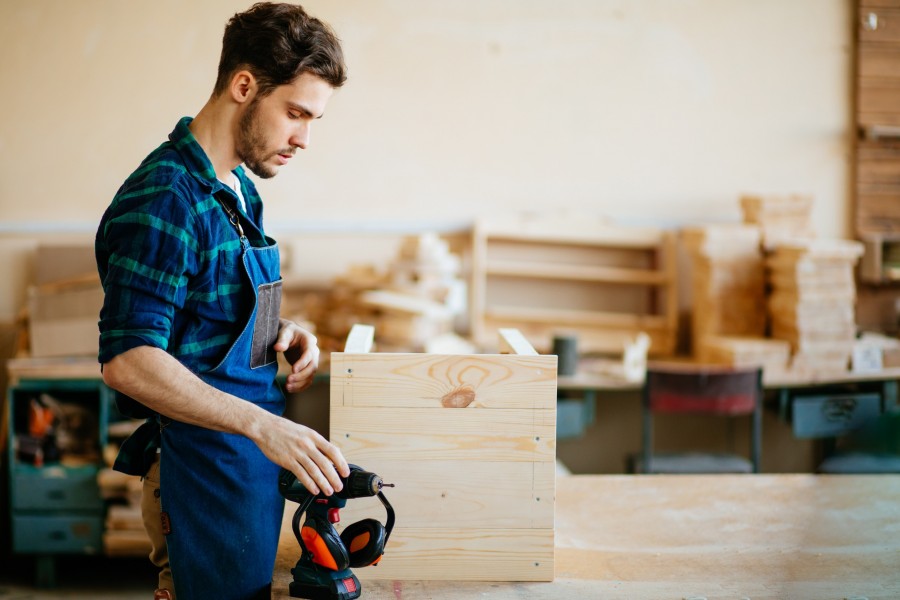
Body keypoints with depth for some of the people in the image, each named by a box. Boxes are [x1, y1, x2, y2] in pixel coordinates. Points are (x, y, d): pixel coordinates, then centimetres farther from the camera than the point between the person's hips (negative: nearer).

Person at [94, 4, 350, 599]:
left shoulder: (238, 190, 12)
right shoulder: (166, 198, -19)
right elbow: (127, 360, -26)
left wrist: (282, 331, 3)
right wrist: (261, 423, -33)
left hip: (254, 460, 9)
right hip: (205, 472, -9)